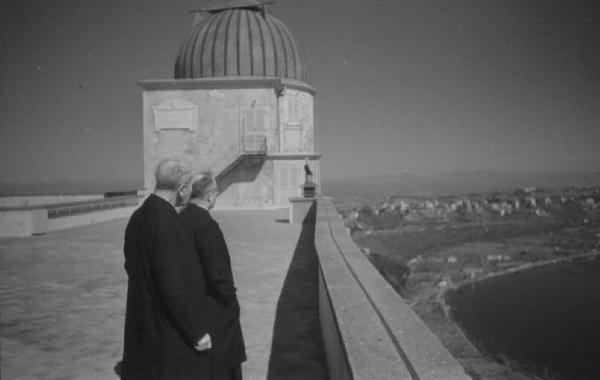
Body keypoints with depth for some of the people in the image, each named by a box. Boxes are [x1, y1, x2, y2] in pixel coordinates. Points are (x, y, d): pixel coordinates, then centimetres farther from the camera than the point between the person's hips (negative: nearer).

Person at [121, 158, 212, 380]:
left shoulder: (138, 217, 5)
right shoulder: (166, 223, -24)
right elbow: (173, 284, -25)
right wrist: (197, 330, -17)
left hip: (142, 326, 9)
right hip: (170, 330, -9)